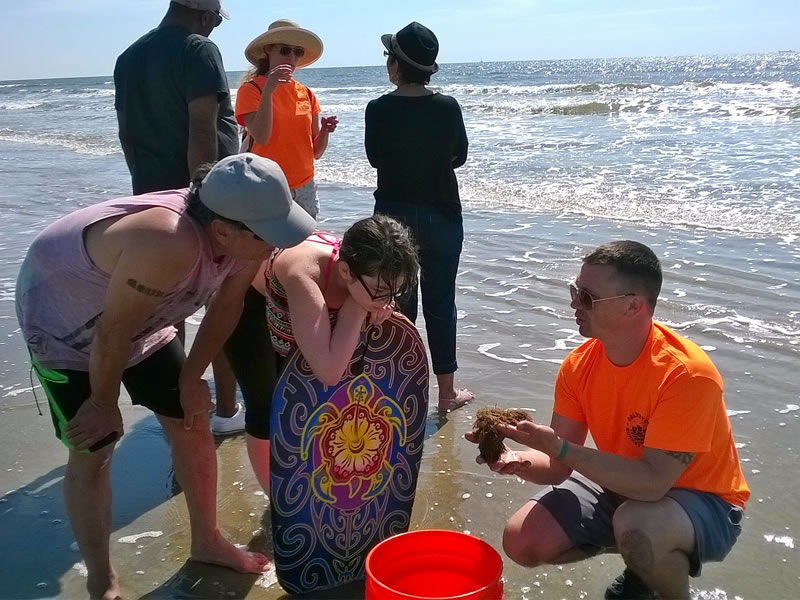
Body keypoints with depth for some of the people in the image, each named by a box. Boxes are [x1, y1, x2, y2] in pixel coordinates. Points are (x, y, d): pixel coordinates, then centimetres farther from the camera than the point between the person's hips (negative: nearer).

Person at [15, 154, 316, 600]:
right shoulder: (169, 245, -44)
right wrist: (104, 404, -16)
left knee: (192, 421, 8)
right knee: (93, 451, -3)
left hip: (141, 319, 7)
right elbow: (113, 332, -32)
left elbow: (227, 304, -4)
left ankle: (207, 541, 27)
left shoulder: (246, 237, -21)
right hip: (62, 321, -7)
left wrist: (192, 377, 0)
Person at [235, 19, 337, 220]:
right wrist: (268, 90, -24)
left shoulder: (306, 94, 9)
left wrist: (325, 130, -9)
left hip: (304, 188, 5)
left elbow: (316, 152, 10)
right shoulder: (251, 89, -3)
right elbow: (261, 137, -19)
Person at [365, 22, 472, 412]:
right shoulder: (448, 107, -9)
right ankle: (447, 391, 16)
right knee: (440, 303, 8)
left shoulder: (378, 109, -10)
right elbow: (459, 157, 6)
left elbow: (375, 158, 5)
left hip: (392, 217, 0)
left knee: (397, 304, 12)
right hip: (442, 217, 0)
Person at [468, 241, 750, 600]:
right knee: (522, 541, -6)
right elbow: (559, 467, -9)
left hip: (703, 502, -6)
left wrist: (559, 448, -39)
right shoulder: (579, 365, -12)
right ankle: (644, 559, 15)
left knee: (635, 524, -38)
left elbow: (652, 482, -34)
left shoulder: (687, 375, -30)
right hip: (624, 486, 6)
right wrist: (520, 461, -31)